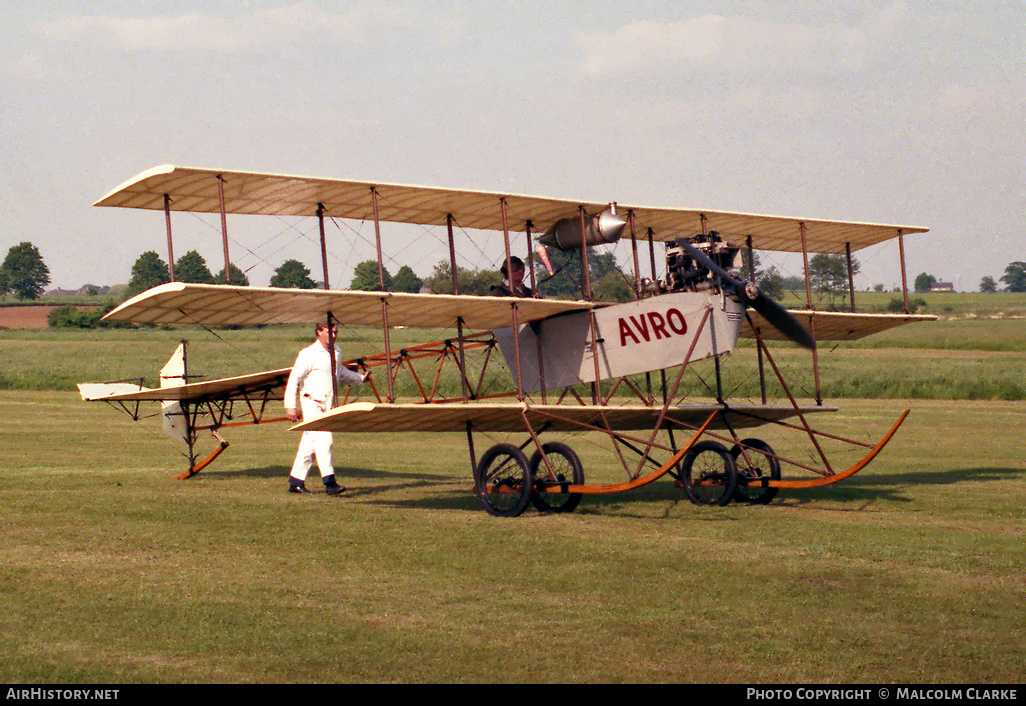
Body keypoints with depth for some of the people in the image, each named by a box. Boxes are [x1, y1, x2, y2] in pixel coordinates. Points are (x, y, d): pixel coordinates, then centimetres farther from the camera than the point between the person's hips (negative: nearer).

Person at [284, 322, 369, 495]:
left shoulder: (336, 352, 12)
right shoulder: (308, 354, -10)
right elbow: (294, 379, -10)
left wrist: (360, 378, 38)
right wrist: (290, 406, -15)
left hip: (328, 404, 7)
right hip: (312, 402, -7)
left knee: (310, 443, 10)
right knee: (324, 440, -16)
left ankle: (296, 481, 17)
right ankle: (329, 482, -19)